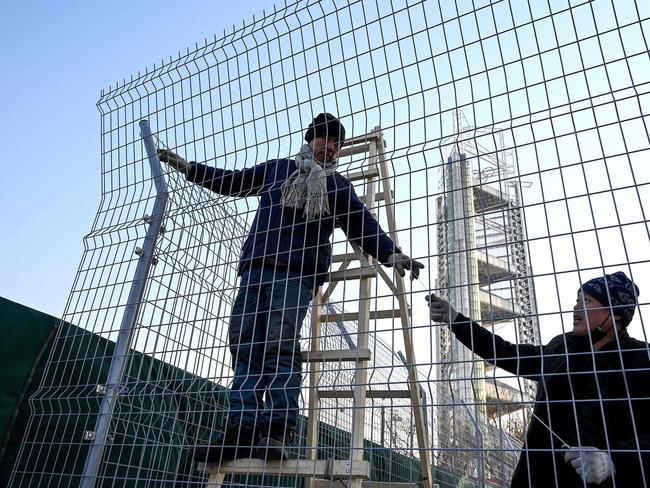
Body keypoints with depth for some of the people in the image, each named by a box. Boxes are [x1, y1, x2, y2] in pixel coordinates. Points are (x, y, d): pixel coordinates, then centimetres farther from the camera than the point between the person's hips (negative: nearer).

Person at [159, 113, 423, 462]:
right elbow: (231, 182, 32)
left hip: (297, 273, -3)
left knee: (280, 346, -18)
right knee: (244, 345, -5)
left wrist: (391, 254, -6)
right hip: (255, 267, 4)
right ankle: (242, 430, -5)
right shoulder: (276, 169, 25)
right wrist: (187, 167, 31)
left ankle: (277, 432, -17)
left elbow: (363, 225, 11)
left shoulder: (337, 185, 19)